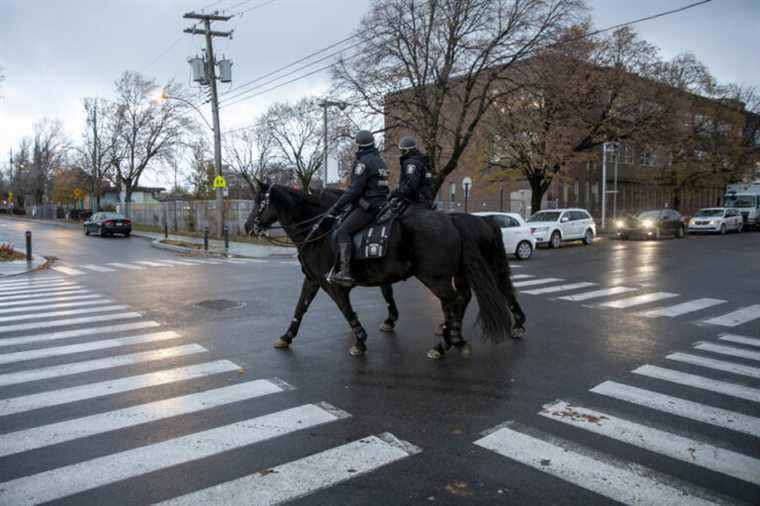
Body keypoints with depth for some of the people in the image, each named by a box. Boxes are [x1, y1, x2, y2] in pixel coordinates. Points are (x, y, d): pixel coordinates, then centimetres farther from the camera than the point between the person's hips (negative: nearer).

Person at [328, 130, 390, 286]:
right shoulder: (380, 162, 17)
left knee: (343, 231, -16)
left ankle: (345, 272, -28)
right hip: (380, 205, 10)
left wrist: (336, 206, -14)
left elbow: (354, 189, -18)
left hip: (367, 207, -10)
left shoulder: (363, 162, -12)